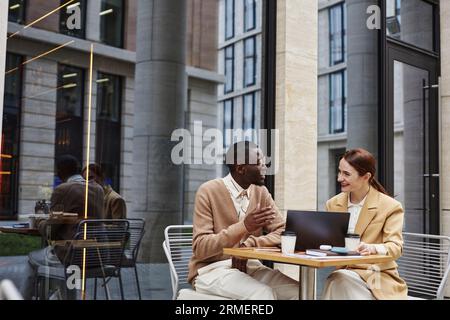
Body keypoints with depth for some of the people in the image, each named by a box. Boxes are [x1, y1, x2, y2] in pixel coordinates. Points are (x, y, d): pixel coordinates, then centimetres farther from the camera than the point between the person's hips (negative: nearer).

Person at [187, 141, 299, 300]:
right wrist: (244, 226, -29)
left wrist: (249, 245, -19)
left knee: (296, 291, -18)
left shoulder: (261, 192, 4)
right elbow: (200, 248, -18)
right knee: (263, 294, -30)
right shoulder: (208, 191, -12)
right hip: (211, 268, -5)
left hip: (248, 266, 5)